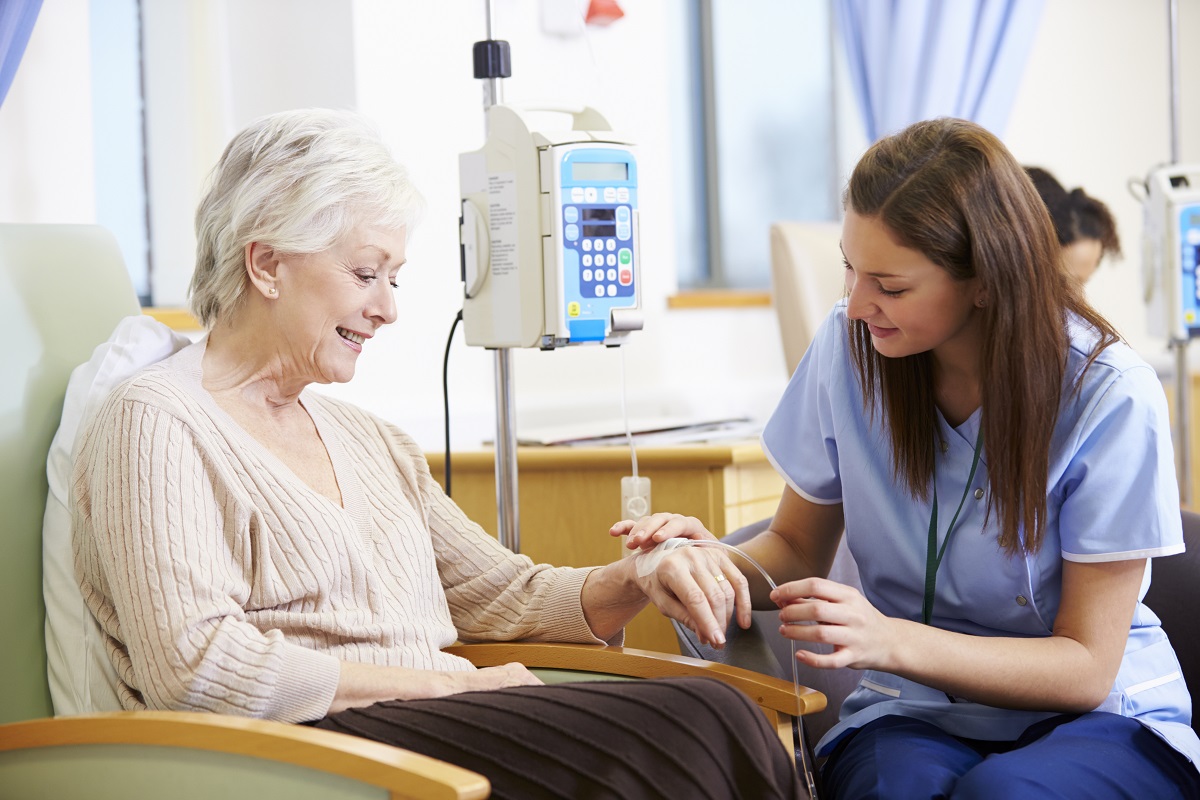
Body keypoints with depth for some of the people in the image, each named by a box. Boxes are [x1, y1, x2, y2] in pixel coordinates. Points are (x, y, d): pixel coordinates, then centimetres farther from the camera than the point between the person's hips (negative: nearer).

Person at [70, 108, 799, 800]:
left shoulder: (373, 443, 25)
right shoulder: (157, 424, -1)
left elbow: (507, 595, 24)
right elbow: (193, 666, -14)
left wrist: (636, 580, 2)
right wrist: (445, 684, -12)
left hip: (428, 732, 8)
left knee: (712, 715, -23)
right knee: (699, 725, -27)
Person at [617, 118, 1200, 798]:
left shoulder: (1113, 398, -16)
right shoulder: (850, 347, -5)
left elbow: (1085, 666, -14)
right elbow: (798, 545, 9)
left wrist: (889, 640, -28)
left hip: (1098, 717, -2)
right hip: (918, 714, 2)